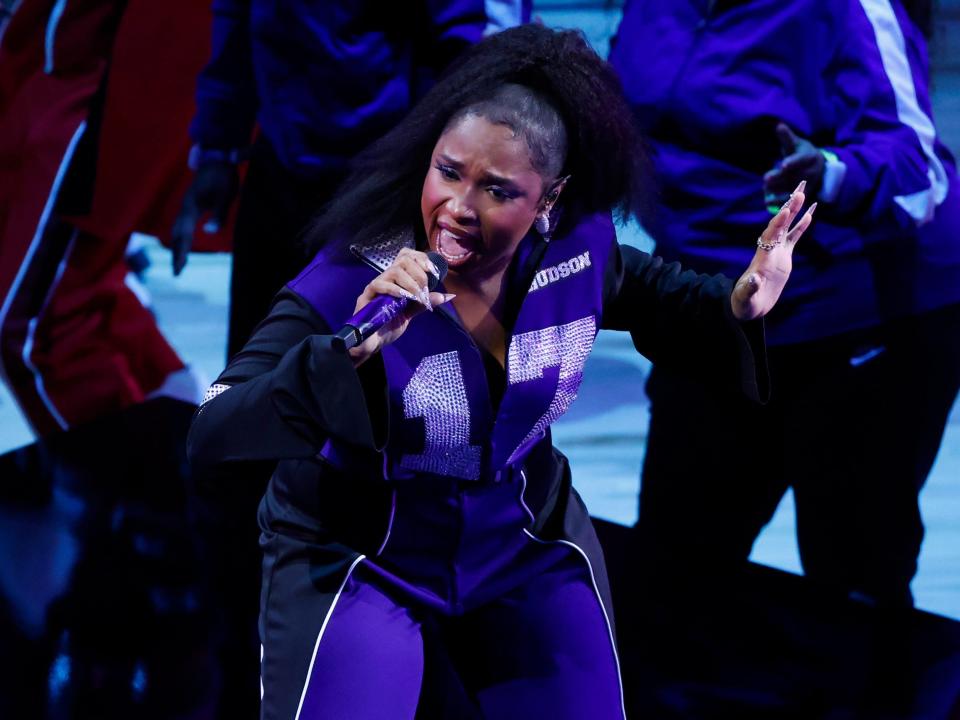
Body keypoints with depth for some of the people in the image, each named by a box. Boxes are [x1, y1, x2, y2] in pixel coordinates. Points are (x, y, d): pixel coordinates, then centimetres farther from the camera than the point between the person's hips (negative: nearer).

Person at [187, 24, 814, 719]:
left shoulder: (576, 246, -14)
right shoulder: (349, 278, -27)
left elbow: (653, 293, 11)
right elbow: (212, 441, -34)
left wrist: (738, 306, -11)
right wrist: (350, 352, -47)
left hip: (523, 558, 4)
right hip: (358, 570, -4)